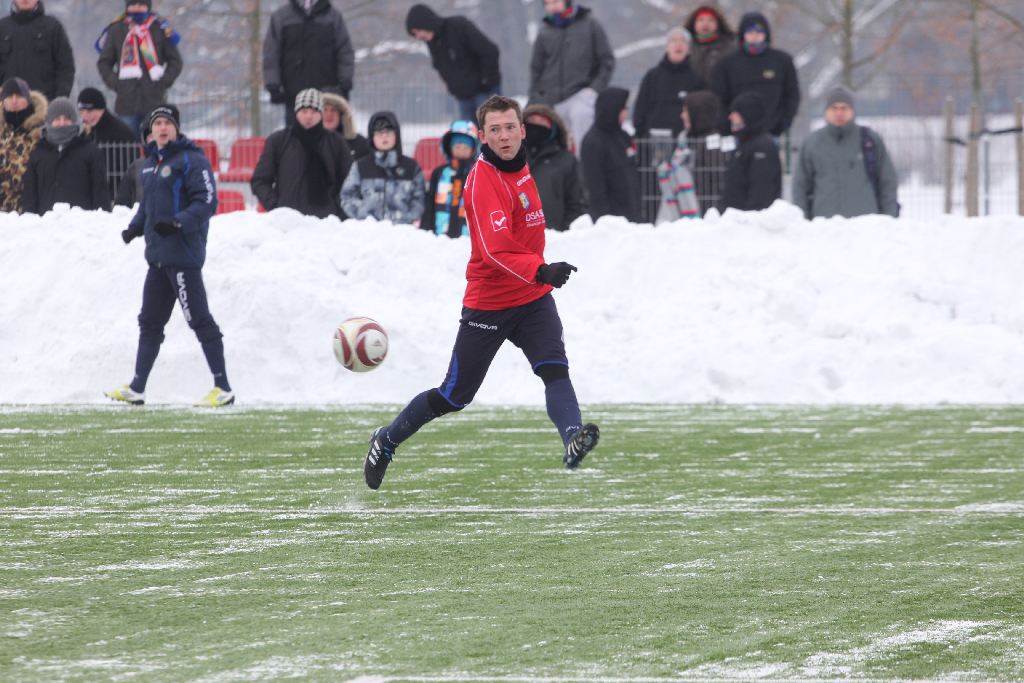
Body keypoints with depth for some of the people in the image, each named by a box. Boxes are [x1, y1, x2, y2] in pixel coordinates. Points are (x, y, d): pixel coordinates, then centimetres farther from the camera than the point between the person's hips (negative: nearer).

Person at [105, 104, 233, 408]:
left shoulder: (191, 160, -10)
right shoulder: (151, 162, 16)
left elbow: (207, 201, -17)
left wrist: (178, 223, -28)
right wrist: (135, 227, 9)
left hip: (183, 253, -9)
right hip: (158, 254, 9)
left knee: (199, 319, -7)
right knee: (150, 321, 13)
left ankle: (223, 388, -4)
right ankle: (136, 388, 20)